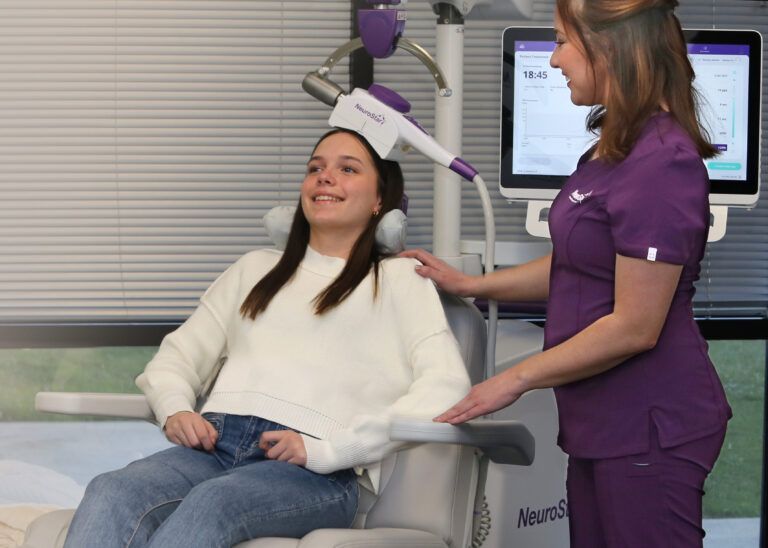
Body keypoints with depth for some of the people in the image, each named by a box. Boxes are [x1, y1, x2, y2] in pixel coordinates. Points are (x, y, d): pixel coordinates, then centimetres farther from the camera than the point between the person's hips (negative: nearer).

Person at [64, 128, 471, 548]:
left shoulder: (398, 279, 17)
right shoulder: (256, 269, 31)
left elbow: (447, 386, 0)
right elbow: (177, 356, 29)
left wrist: (325, 449, -10)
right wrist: (175, 410, 3)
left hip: (316, 474, -4)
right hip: (214, 446, 4)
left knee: (212, 502, -39)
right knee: (110, 494, -31)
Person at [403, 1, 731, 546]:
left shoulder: (661, 164, -20)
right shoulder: (613, 149, 11)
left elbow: (634, 327, -21)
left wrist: (518, 378, -13)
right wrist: (469, 285, 18)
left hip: (649, 431, -9)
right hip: (603, 421, 10)